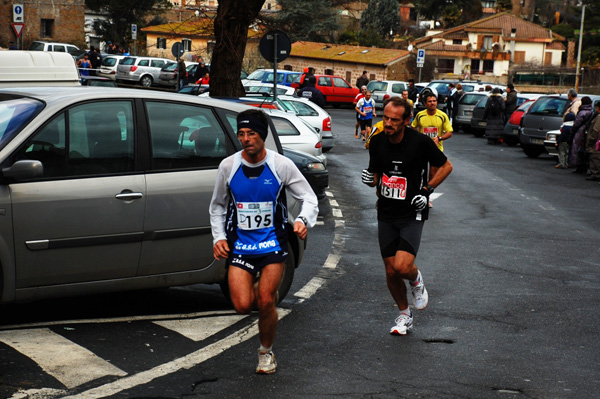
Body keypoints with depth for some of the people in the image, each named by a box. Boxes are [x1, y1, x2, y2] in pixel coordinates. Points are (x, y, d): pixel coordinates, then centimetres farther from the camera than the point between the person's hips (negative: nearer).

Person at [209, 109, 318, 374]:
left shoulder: (281, 165, -5)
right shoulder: (228, 166, -1)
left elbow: (309, 198, 2)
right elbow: (217, 206, 14)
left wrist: (303, 221, -18)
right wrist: (218, 237, 3)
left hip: (273, 243, -1)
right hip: (238, 245, 1)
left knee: (265, 303, -8)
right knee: (243, 306, -12)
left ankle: (266, 352, 19)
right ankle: (256, 288, 26)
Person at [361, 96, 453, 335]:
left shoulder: (420, 142, -13)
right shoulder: (377, 142, -1)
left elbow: (446, 166, 1)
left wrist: (427, 190, -9)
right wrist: (371, 180, -9)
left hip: (412, 214, -4)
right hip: (386, 214, 4)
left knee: (402, 266, -20)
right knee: (390, 271, 6)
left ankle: (416, 280, 17)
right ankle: (404, 316, 29)